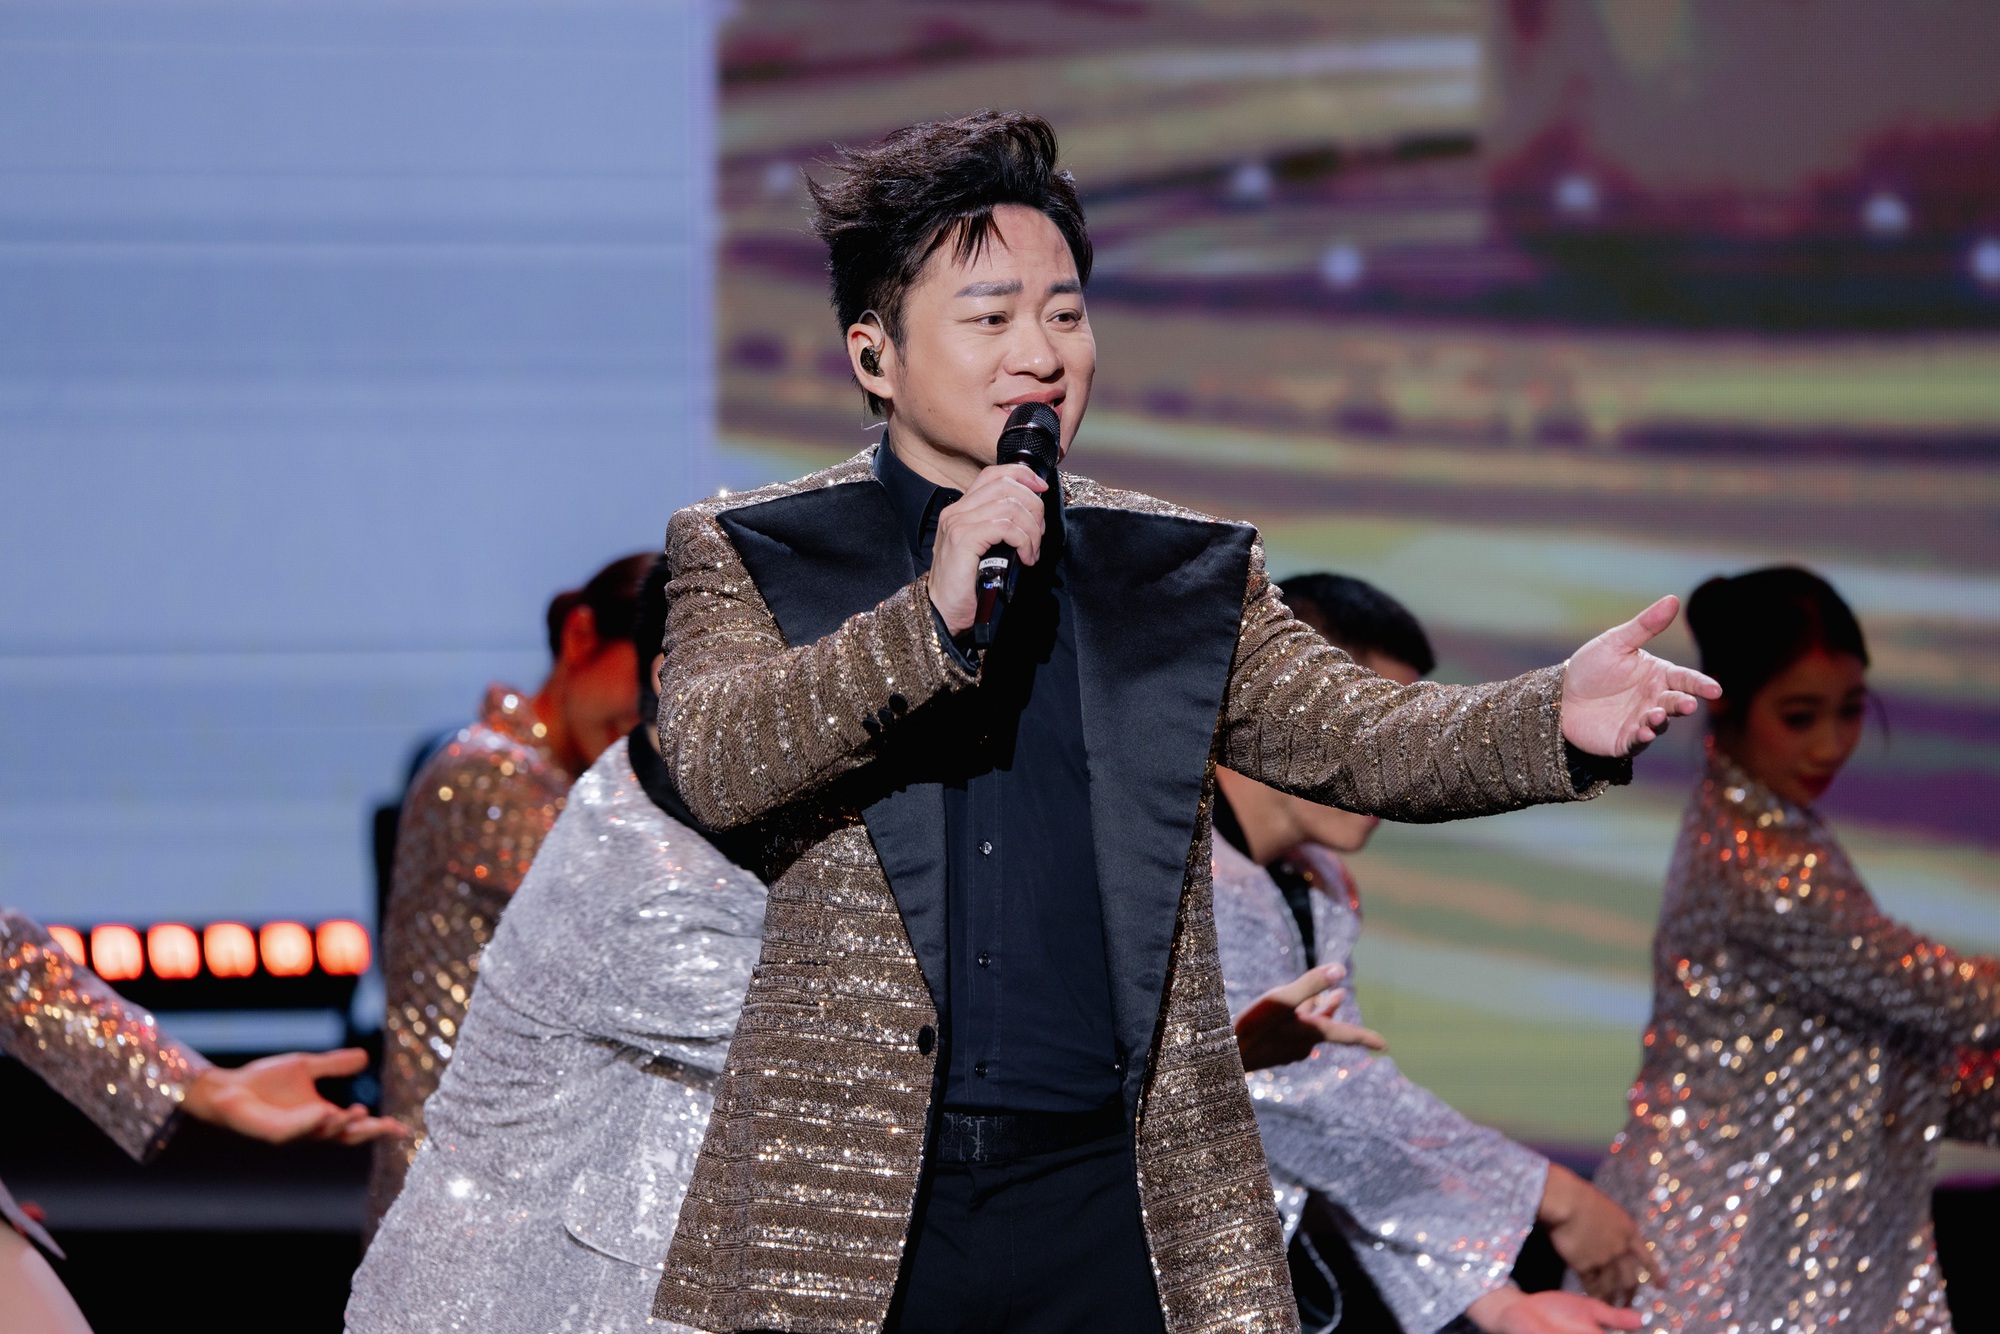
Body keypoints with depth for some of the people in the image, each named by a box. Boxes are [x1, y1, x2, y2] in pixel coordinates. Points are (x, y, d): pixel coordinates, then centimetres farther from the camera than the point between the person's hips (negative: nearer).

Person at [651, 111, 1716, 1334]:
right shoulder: (753, 558, 5)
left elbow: (1366, 736, 7)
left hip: (1115, 1200, 2)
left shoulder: (1187, 578, 14)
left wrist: (1560, 722, -13)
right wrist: (931, 617, -23)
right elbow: (713, 763, -10)